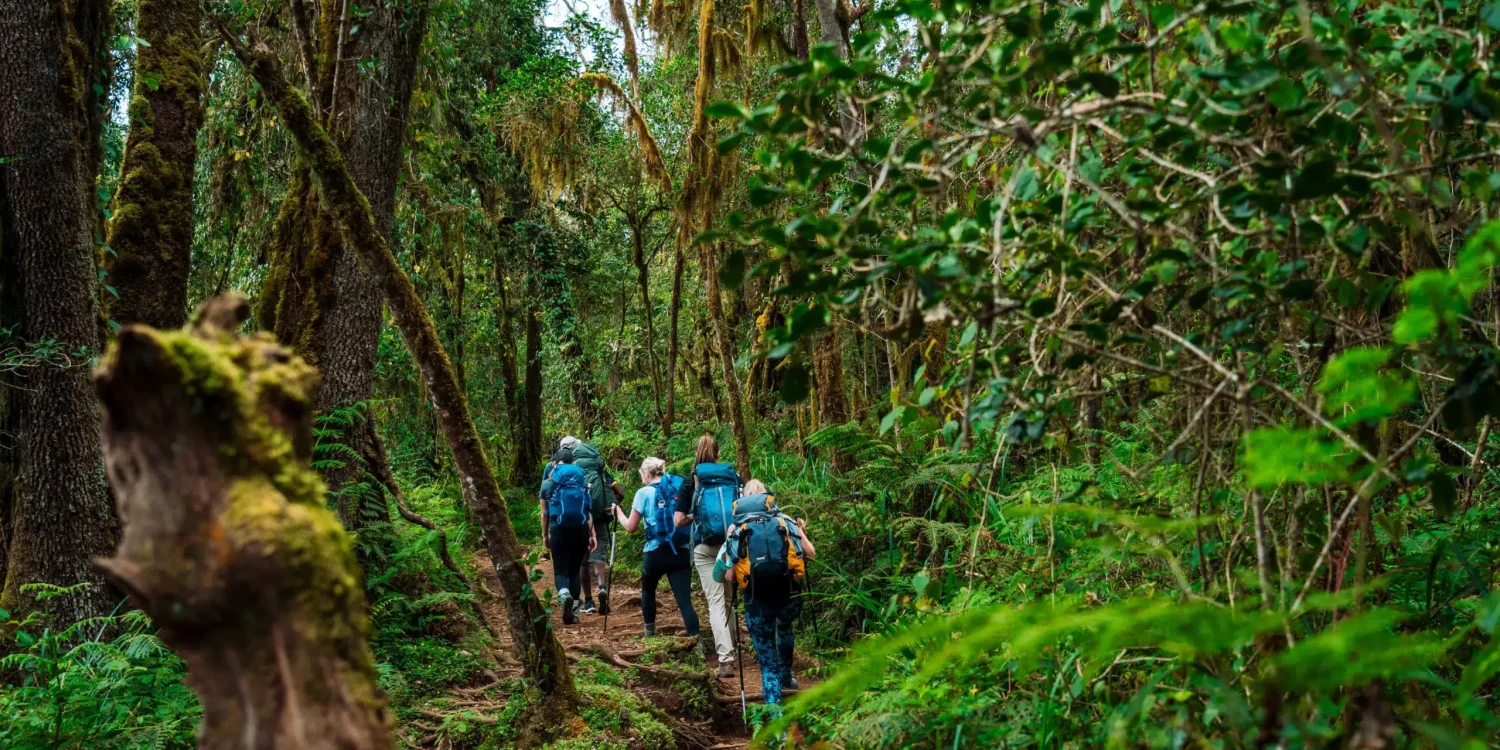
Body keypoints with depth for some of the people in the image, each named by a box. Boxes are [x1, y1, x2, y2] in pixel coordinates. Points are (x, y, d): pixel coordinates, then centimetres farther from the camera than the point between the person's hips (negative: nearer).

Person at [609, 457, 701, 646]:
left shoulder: (644, 493, -1)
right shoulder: (680, 487, 9)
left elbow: (630, 527, 2)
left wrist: (618, 512, 18)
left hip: (657, 552, -2)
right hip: (682, 551, 2)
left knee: (648, 590, 26)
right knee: (685, 599, -4)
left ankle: (650, 634, 33)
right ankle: (697, 643, -20)